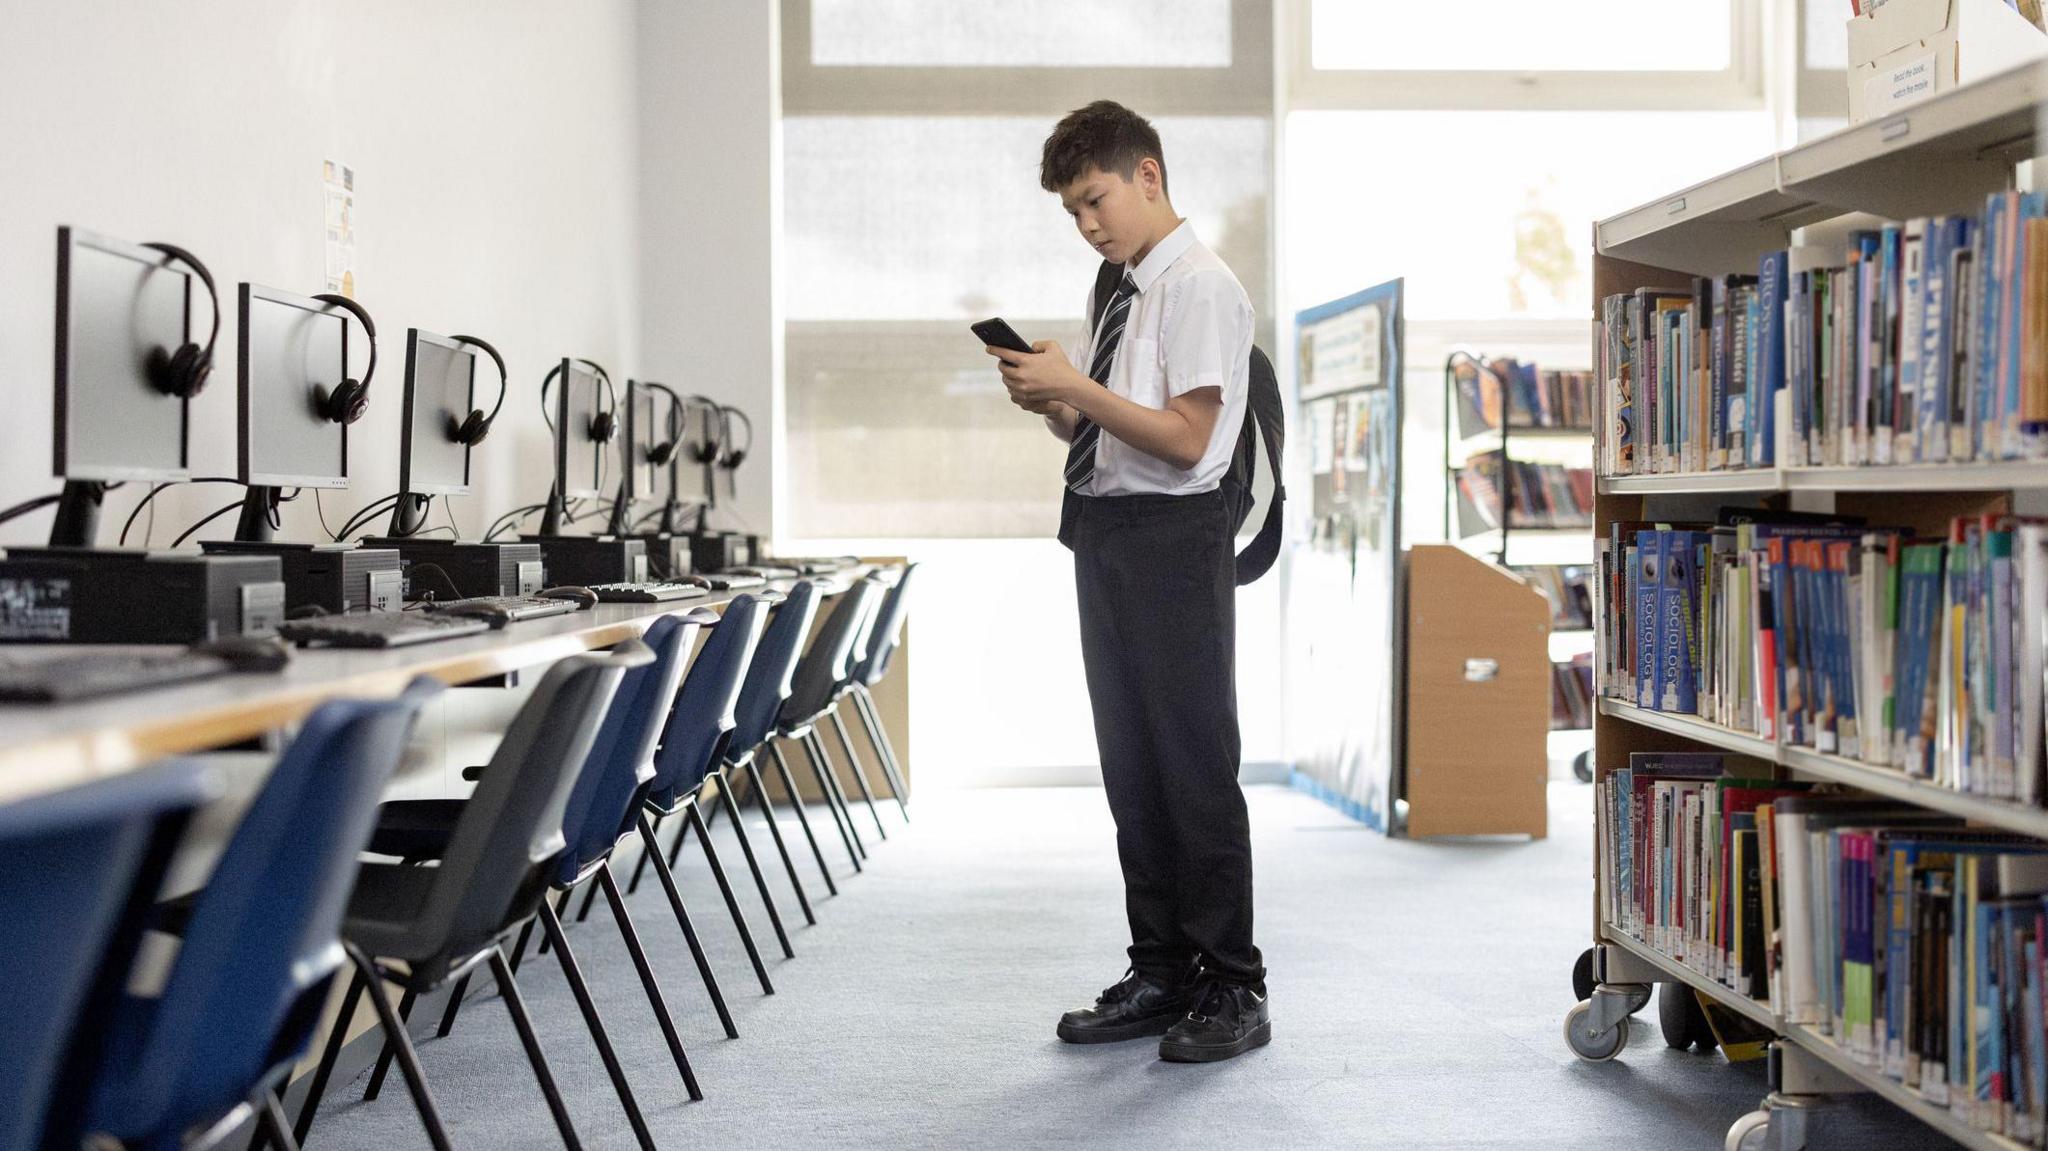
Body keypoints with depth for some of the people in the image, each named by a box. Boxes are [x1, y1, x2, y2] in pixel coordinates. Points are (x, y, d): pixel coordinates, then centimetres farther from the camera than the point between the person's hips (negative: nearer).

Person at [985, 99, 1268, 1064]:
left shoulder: (1201, 288, -10)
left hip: (1171, 537, -9)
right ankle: (1160, 975, 23)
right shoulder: (1116, 292, 17)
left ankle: (1233, 992, 5)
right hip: (1105, 535, 9)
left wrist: (1075, 387, -18)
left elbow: (1185, 438, -17)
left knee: (1193, 762, -4)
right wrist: (1049, 402, 1)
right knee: (1130, 762, 13)